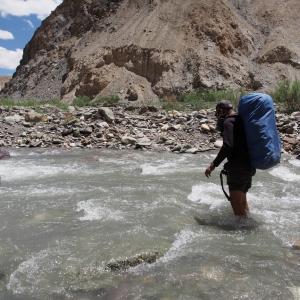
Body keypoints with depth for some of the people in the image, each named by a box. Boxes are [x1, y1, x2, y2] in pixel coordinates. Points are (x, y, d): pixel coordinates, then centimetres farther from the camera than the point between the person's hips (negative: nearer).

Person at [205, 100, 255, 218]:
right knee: (243, 199, 23)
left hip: (238, 167, -10)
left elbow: (228, 145, -25)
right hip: (249, 166, 10)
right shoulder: (242, 120, 15)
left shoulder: (229, 122, -13)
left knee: (236, 201, -1)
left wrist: (214, 164, -23)